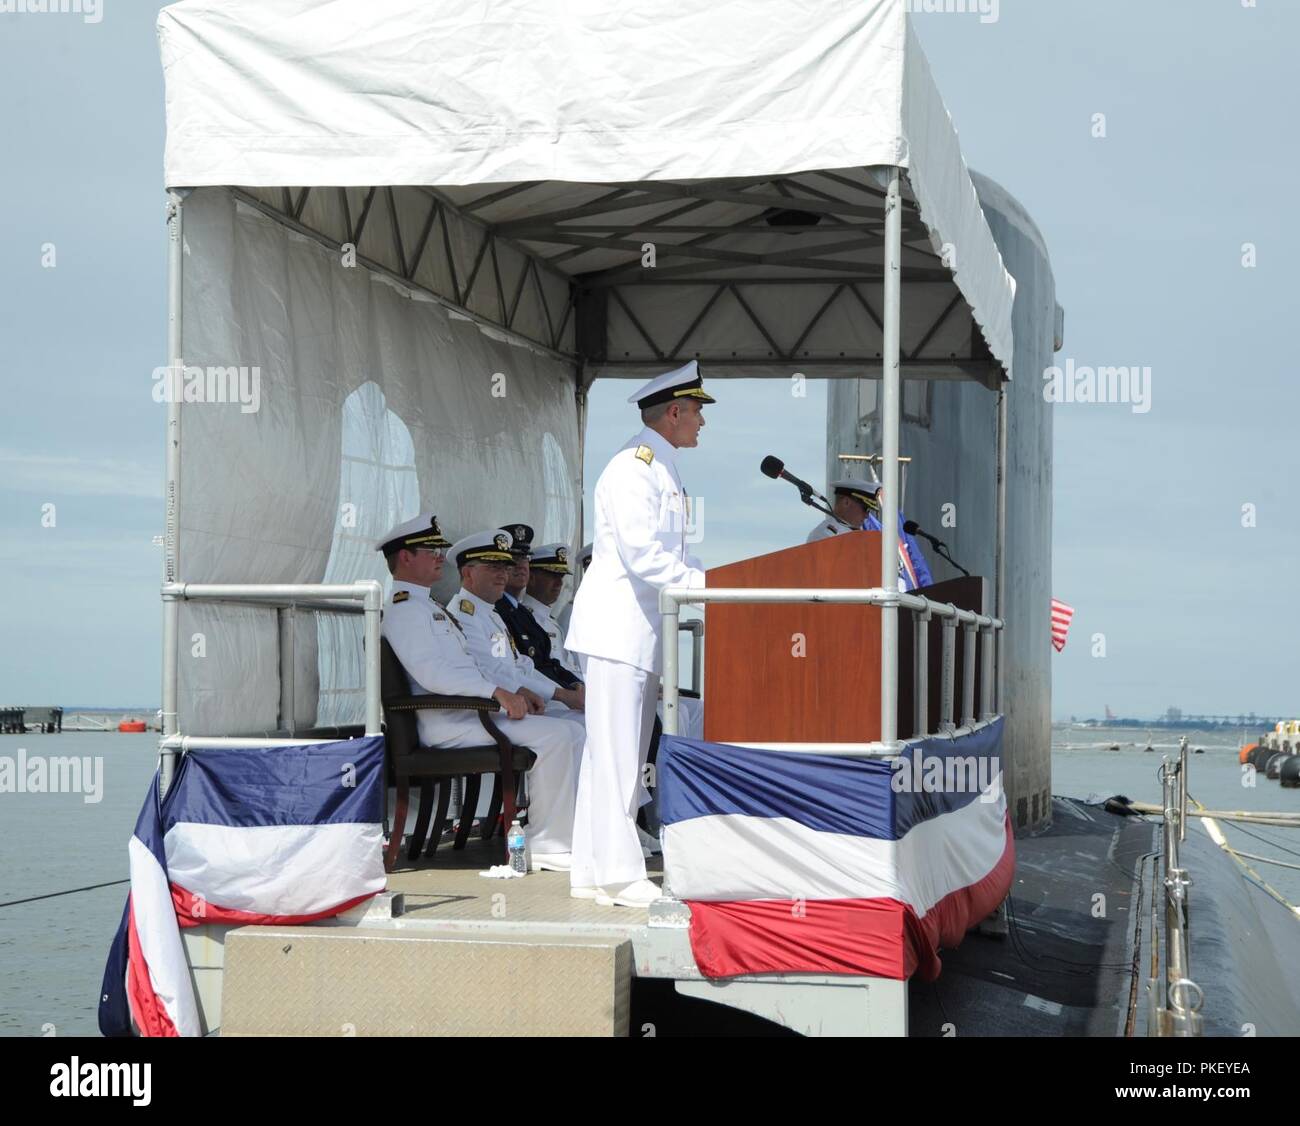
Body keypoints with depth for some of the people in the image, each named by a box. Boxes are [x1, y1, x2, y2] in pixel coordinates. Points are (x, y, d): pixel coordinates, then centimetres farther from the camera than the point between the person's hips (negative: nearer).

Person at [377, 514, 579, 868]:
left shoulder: (429, 606, 26)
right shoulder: (403, 608, -8)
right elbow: (430, 672, -23)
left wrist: (515, 694, 11)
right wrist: (498, 691, -26)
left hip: (471, 713, 10)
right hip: (449, 725, -10)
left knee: (572, 733, 2)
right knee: (555, 736, -22)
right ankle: (547, 845, -16)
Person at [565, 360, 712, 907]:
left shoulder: (662, 470, 18)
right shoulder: (634, 467, -14)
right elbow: (641, 555, -22)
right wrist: (708, 587, -16)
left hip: (642, 630, 10)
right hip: (616, 628, -10)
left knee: (613, 753, 12)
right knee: (615, 752, -7)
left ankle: (591, 872, 16)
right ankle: (619, 876, -5)